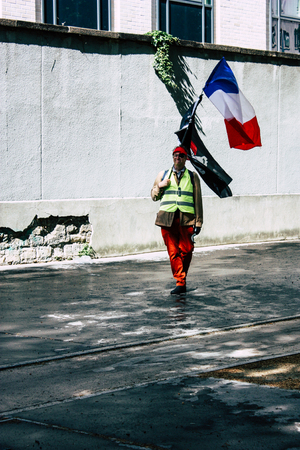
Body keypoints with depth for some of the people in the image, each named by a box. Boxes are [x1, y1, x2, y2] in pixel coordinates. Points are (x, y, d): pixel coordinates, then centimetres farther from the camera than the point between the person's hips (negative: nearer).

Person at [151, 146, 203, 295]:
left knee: (186, 251, -4)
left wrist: (198, 222, 3)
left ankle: (181, 280, 14)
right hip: (167, 218, 1)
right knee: (173, 252, -5)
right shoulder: (163, 175, 16)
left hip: (186, 218, -1)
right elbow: (154, 197, 20)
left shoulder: (193, 176, 13)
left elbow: (198, 200, 10)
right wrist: (159, 186, -1)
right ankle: (180, 282, -2)